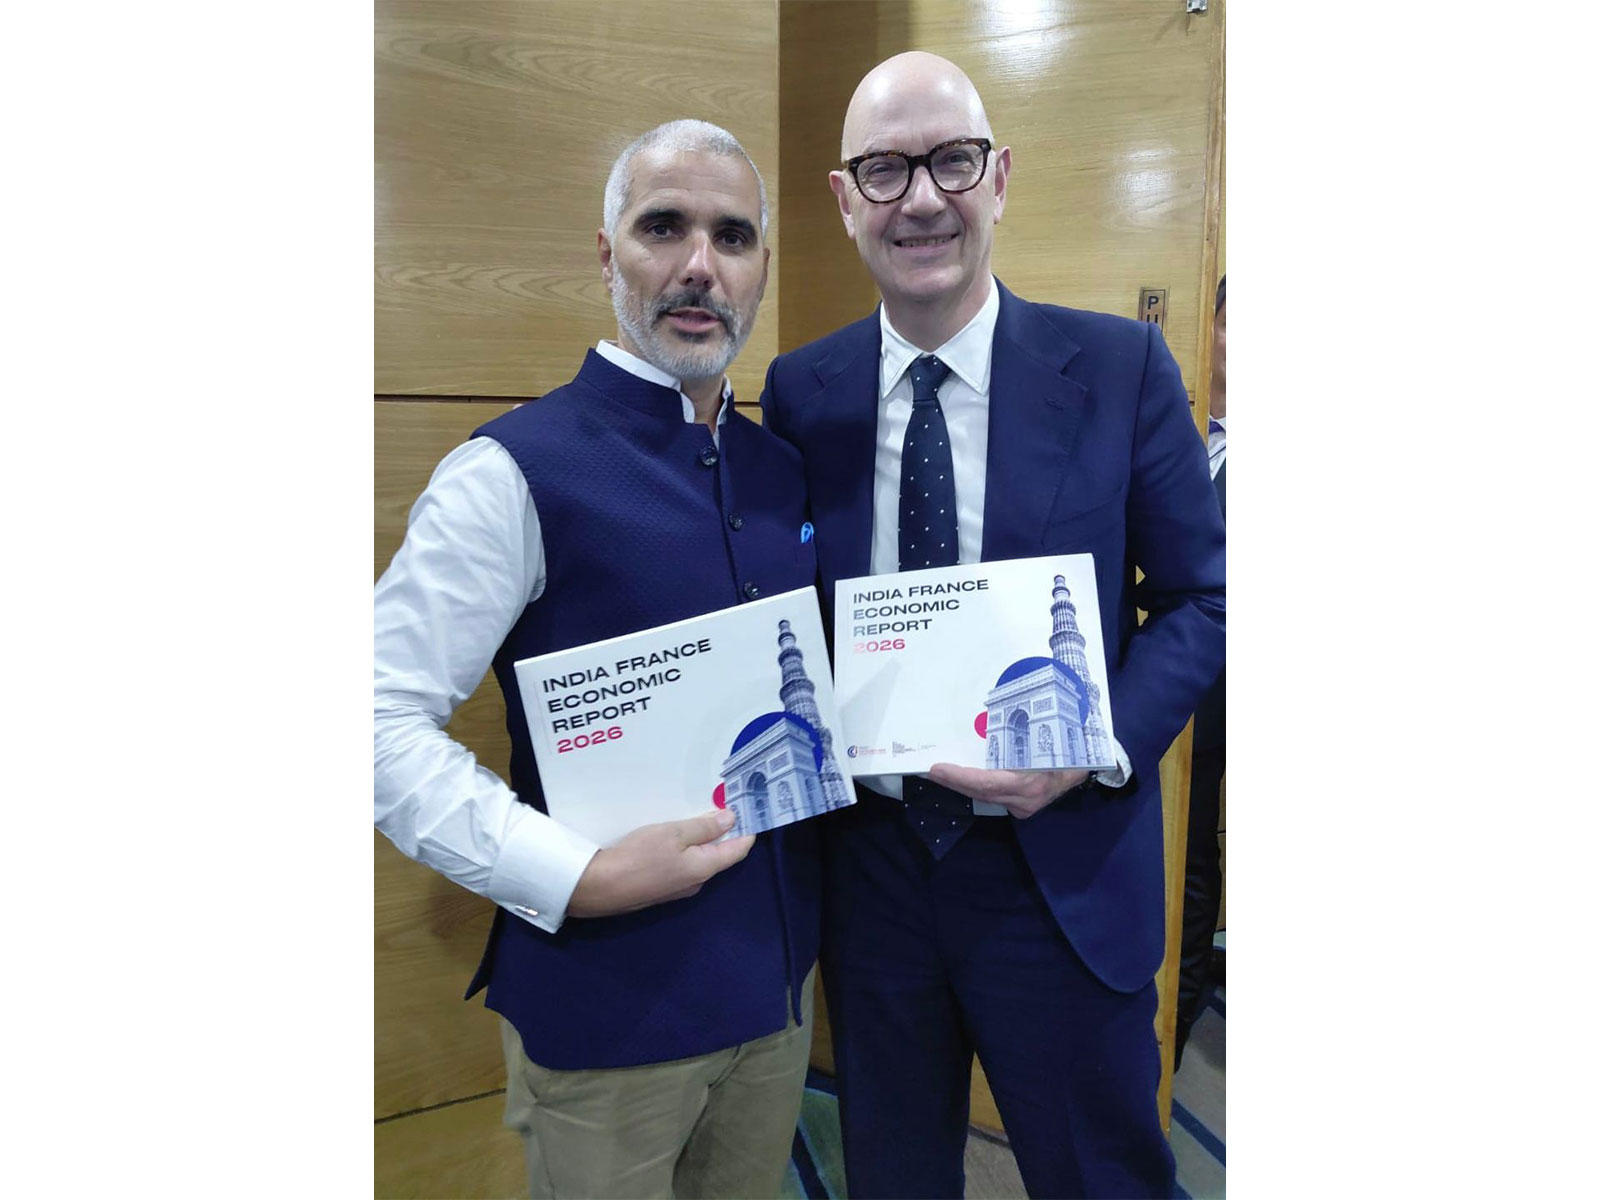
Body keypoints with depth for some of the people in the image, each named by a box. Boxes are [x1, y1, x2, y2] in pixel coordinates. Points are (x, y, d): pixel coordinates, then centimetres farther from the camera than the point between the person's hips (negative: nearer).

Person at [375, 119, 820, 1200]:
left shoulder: (784, 467, 4)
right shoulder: (515, 472, -15)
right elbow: (389, 723, -18)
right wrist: (578, 879, -23)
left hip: (779, 978, 6)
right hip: (609, 998, -6)